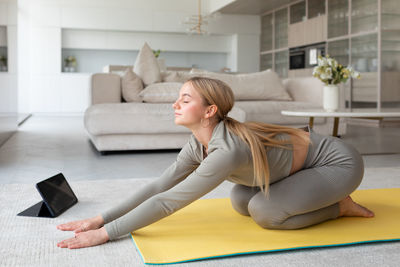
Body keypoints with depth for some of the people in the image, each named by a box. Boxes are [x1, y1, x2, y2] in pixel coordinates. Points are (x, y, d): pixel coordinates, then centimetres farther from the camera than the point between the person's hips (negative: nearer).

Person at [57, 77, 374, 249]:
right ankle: (323, 195, 20)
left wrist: (106, 233, -31)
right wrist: (101, 218, -14)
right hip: (309, 159, 8)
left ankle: (340, 206, 0)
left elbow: (167, 202, -35)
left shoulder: (227, 150, -36)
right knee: (240, 200, 5)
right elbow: (159, 185, -10)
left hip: (340, 162, -8)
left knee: (263, 211, -22)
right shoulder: (199, 144, -10)